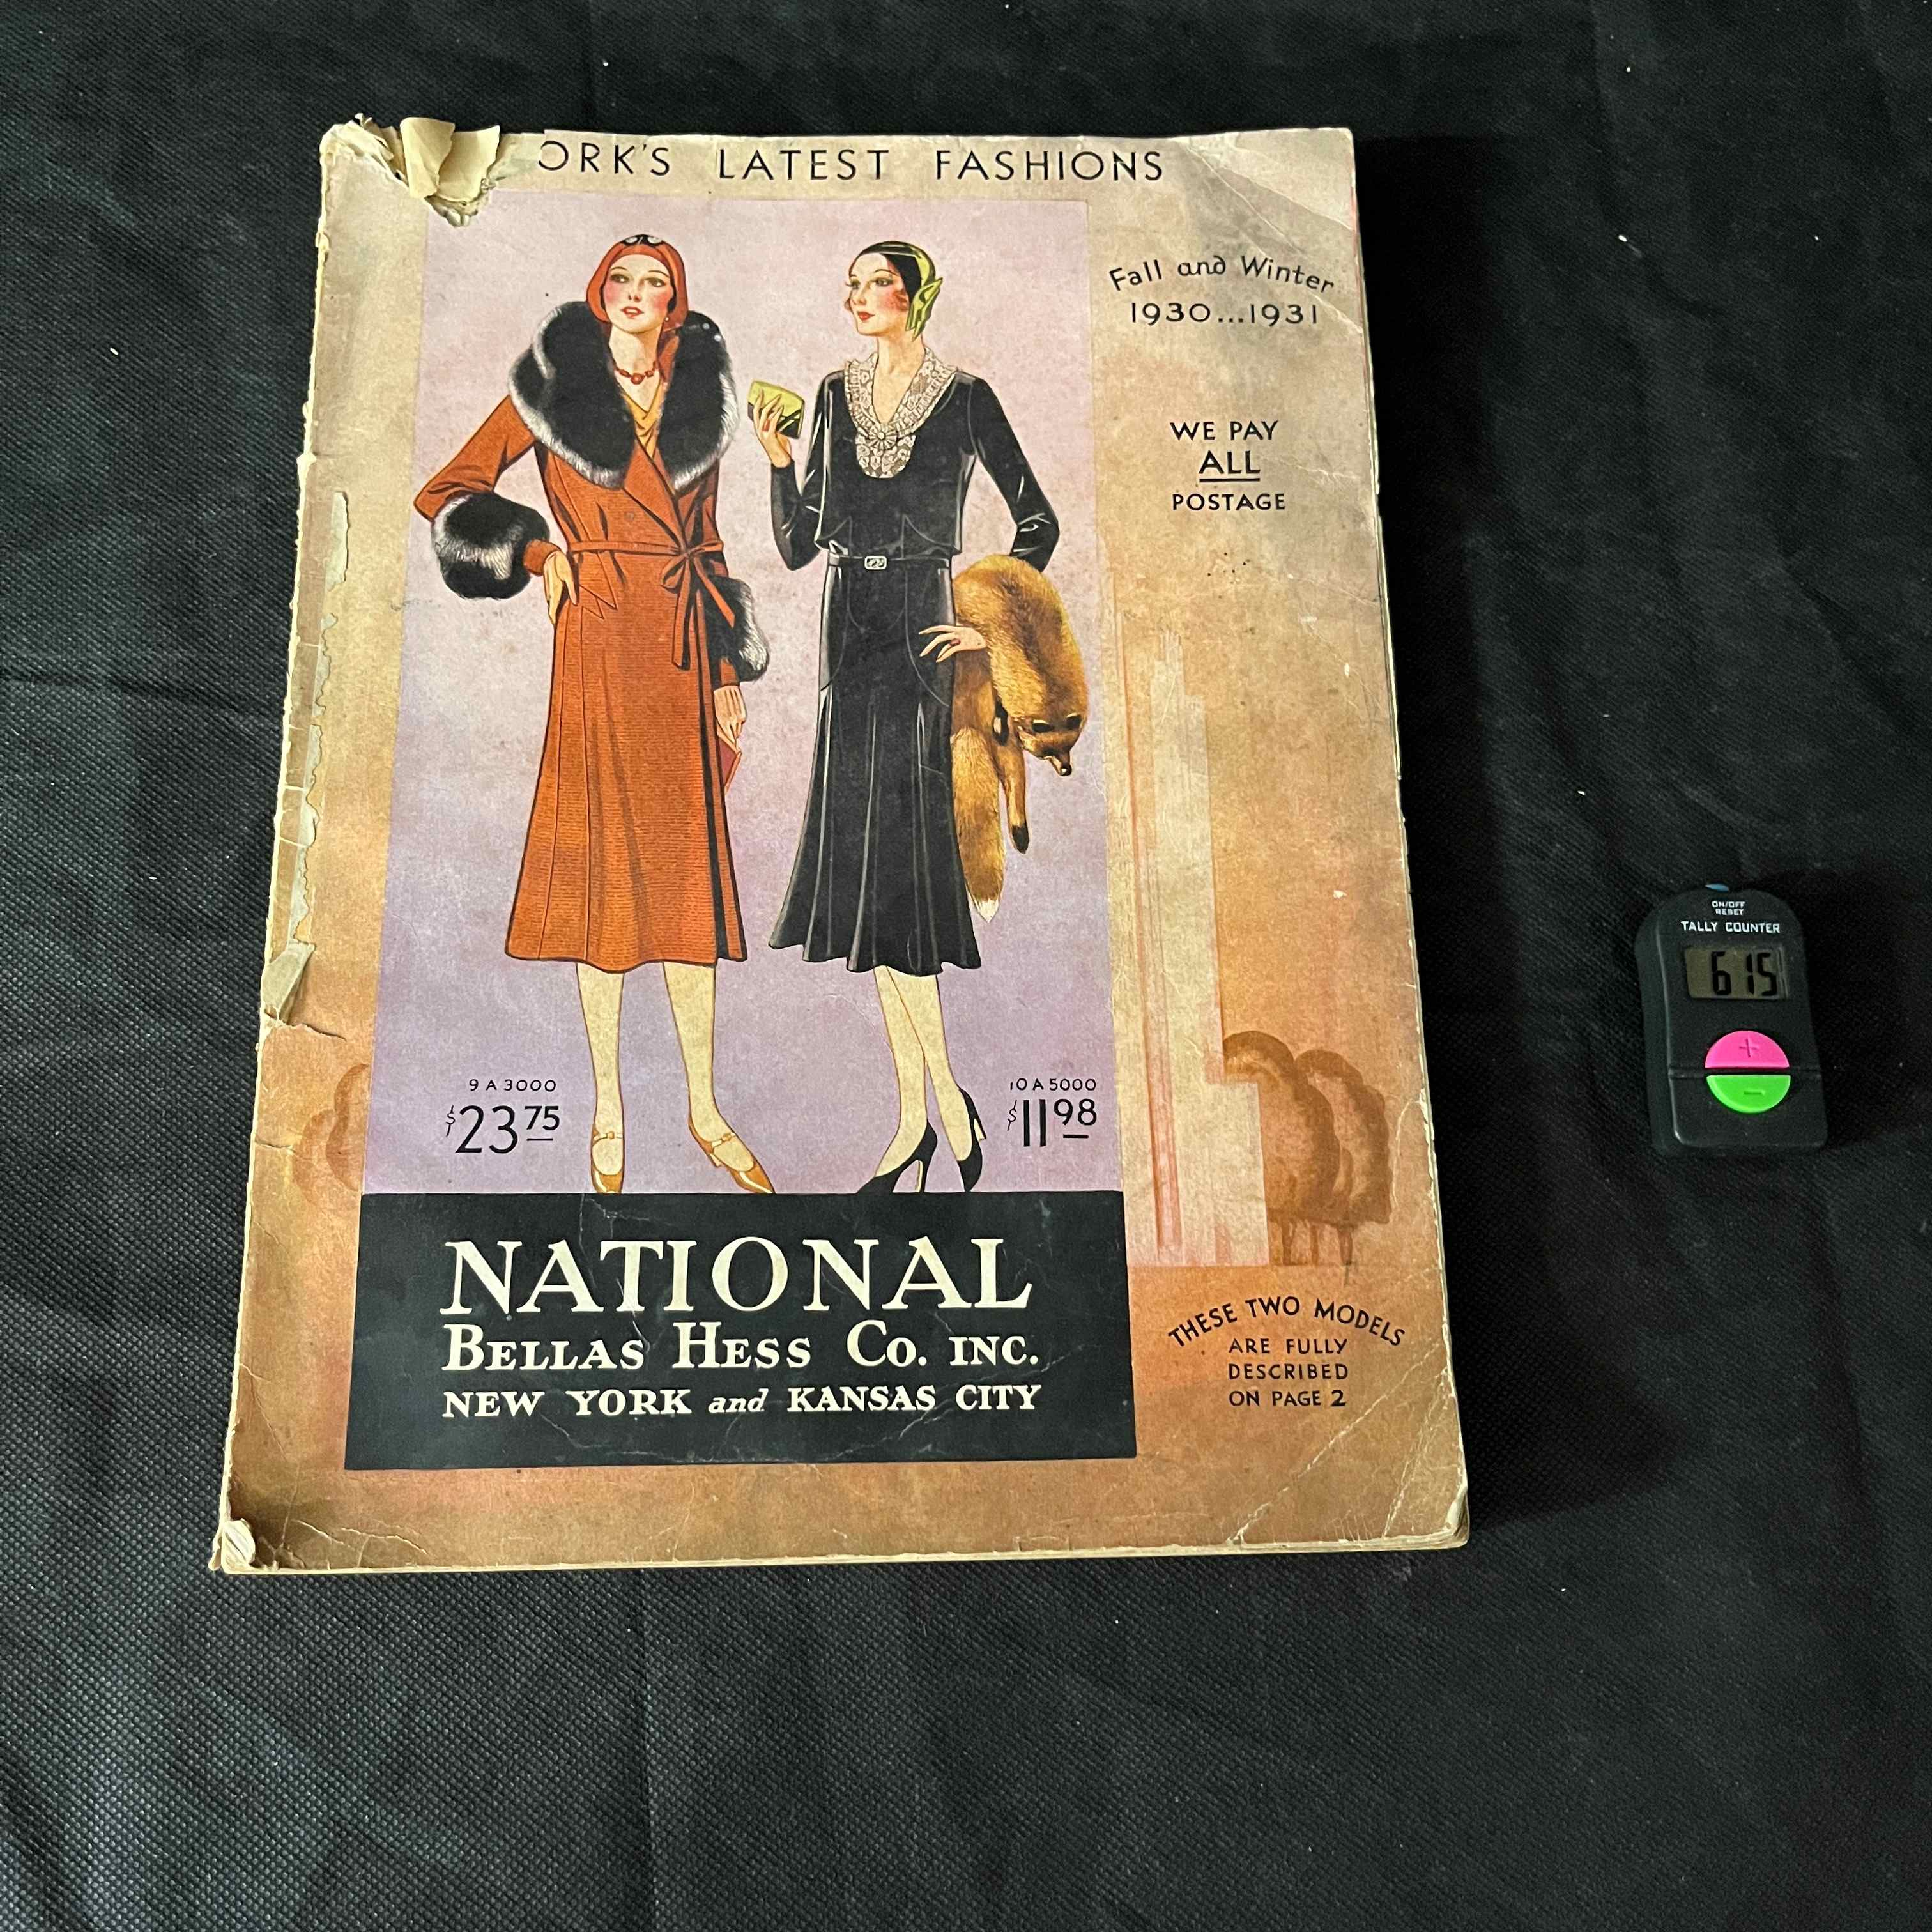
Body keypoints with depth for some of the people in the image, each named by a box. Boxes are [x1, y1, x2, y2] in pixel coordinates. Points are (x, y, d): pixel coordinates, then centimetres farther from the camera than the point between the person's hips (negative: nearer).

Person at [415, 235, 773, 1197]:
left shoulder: (699, 398, 14)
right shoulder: (554, 388, 3)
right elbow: (446, 493, 6)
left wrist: (729, 668, 10)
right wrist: (538, 553, -6)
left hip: (685, 644, 3)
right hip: (600, 635, -3)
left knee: (688, 864, 4)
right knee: (605, 861, -1)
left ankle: (704, 1109, 12)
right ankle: (609, 1112, 10)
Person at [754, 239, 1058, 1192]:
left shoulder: (965, 398, 1)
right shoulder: (835, 394, 14)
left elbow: (1037, 521, 2)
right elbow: (797, 544, 12)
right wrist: (778, 461, -3)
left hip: (918, 633, -5)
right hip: (848, 630, 5)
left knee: (895, 854, -12)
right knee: (864, 860, 2)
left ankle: (933, 1103, 0)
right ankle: (927, 1107, 10)